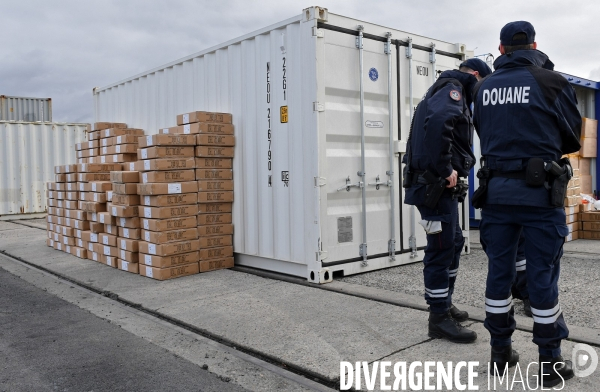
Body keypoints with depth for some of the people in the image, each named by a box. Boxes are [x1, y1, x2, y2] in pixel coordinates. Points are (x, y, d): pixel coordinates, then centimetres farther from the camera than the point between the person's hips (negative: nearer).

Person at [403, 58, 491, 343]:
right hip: (436, 185, -11)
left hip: (442, 184, 11)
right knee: (441, 248, -5)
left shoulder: (447, 90, 24)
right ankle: (439, 318, 5)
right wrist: (445, 169, -24)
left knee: (453, 244, 19)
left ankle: (444, 303, 31)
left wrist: (449, 170, 12)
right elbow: (437, 122, -30)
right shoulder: (452, 88, -8)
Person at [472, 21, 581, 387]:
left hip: (496, 189, 3)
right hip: (540, 191, -3)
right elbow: (573, 137, 5)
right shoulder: (553, 82, -3)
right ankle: (551, 363, 13)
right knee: (543, 276, 3)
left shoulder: (483, 87, 6)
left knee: (499, 271, 10)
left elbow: (485, 136, 10)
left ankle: (501, 353, 21)